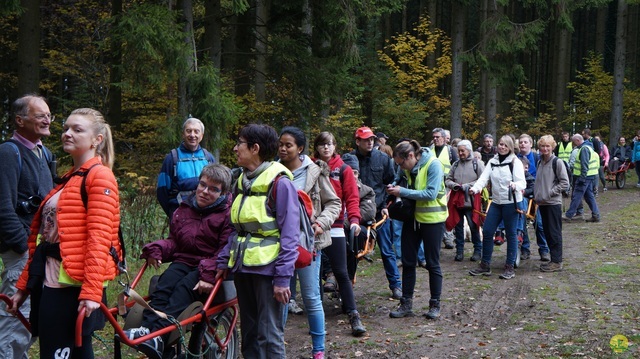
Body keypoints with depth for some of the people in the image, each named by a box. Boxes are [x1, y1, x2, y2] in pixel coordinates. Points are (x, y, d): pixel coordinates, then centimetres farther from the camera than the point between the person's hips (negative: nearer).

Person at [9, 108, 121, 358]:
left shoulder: (100, 176, -7)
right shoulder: (68, 179, 20)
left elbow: (99, 237, -17)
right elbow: (42, 235, 17)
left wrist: (92, 291, -24)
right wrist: (25, 285, 15)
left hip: (73, 286, -8)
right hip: (50, 282, 8)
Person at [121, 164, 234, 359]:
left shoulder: (228, 214, -2)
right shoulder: (183, 210, 16)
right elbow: (174, 241, 17)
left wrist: (209, 275, -25)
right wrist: (156, 250, -6)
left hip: (210, 268, -5)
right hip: (184, 262, 5)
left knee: (184, 287, -32)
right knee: (164, 285, -26)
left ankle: (157, 333, -49)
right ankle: (147, 327, -44)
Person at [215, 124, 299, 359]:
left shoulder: (279, 182, -12)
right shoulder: (243, 180, 13)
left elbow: (289, 234, -14)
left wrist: (282, 277, -17)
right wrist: (223, 260, 10)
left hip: (267, 268, -8)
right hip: (242, 266, 8)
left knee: (269, 336, -4)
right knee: (248, 334, 16)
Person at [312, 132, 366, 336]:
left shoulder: (343, 170, 3)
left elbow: (352, 197, -4)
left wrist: (354, 219, -19)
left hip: (335, 229, -2)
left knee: (341, 273, -3)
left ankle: (354, 316, 0)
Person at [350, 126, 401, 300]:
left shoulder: (383, 158, 0)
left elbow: (391, 183, 7)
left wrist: (385, 205, -2)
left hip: (378, 211, 0)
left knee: (387, 250, 6)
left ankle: (396, 285, 15)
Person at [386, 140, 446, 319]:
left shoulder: (433, 165, -19)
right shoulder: (408, 167, 0)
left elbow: (431, 194, -26)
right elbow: (399, 177, 20)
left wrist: (402, 191, -25)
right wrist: (394, 187, -4)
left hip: (432, 219, -6)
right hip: (412, 217, 7)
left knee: (432, 263, 3)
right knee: (408, 262, 8)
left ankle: (435, 305, 16)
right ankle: (406, 304, 16)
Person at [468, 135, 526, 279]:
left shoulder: (515, 162, -5)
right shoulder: (492, 162, 9)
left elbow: (522, 182, -12)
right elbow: (484, 178, -2)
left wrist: (515, 185, -35)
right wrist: (475, 188, -22)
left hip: (511, 203, -5)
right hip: (496, 202, 5)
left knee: (511, 234, 3)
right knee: (487, 232, 6)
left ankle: (510, 267, 13)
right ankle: (485, 265, 18)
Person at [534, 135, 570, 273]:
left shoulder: (557, 163, -8)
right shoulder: (541, 162, 12)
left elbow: (565, 183, -11)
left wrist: (550, 193, -14)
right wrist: (536, 195, 11)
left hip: (553, 203, -7)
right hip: (542, 203, 7)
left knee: (555, 233, -2)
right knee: (547, 233, 12)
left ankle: (557, 262, 3)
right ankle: (553, 259, 21)